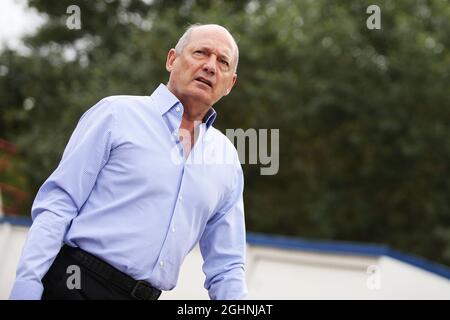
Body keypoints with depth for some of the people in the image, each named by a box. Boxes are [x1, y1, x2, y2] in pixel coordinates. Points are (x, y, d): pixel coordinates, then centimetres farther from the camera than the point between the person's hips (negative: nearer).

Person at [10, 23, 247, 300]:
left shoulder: (228, 158, 12)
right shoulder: (117, 114, -1)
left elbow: (226, 266, 15)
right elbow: (57, 206, -7)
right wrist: (26, 288, -15)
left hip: (145, 295, 5)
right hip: (75, 286, -4)